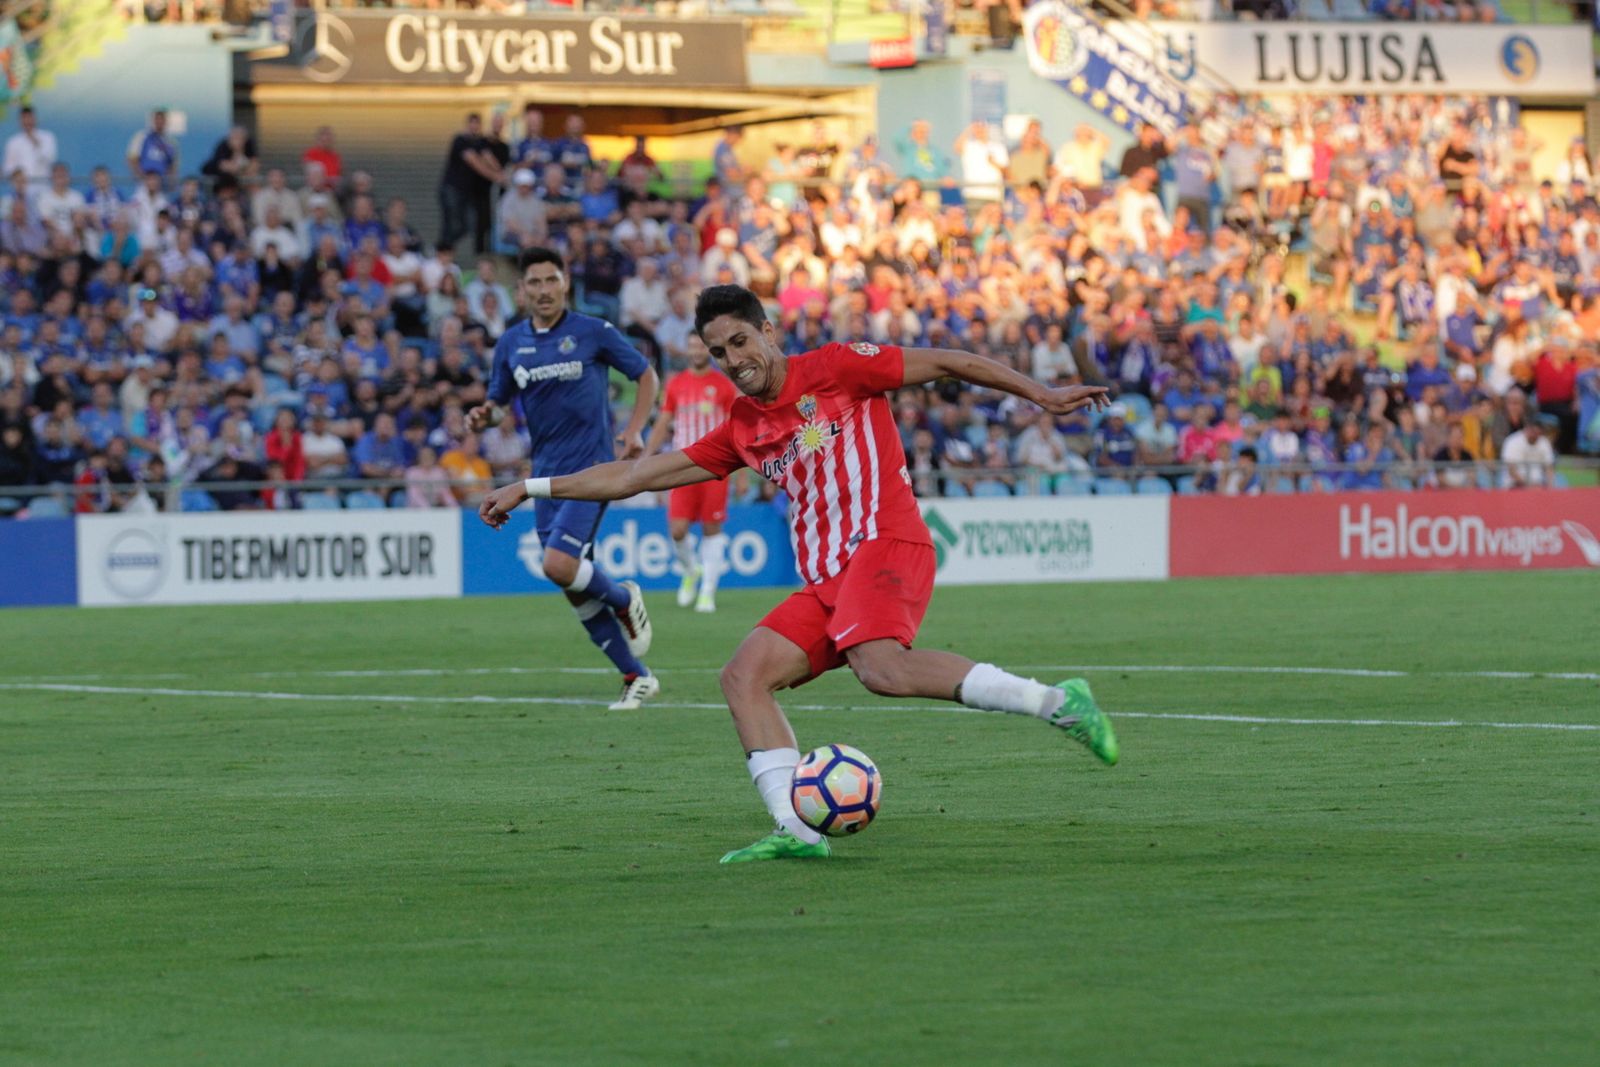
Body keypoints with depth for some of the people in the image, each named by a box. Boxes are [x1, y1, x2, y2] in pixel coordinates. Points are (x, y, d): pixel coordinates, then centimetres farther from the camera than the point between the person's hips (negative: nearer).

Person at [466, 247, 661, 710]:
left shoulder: (595, 333, -5)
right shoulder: (510, 344, 7)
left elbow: (646, 376, 5)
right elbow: (498, 402, 16)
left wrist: (633, 429, -9)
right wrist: (483, 417, -8)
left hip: (591, 467, -5)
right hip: (546, 475, 5)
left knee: (559, 564, -23)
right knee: (576, 588, 5)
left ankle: (623, 599, 9)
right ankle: (636, 678, 17)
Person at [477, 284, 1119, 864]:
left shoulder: (834, 370, 3)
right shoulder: (743, 432, 20)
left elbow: (943, 364, 5)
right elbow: (639, 475, 24)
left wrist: (1041, 395, 2)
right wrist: (532, 490, 24)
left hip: (885, 542, -7)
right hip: (825, 580, 7)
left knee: (882, 668, -33)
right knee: (743, 676, -9)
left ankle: (1056, 702, -27)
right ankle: (796, 830, -15)